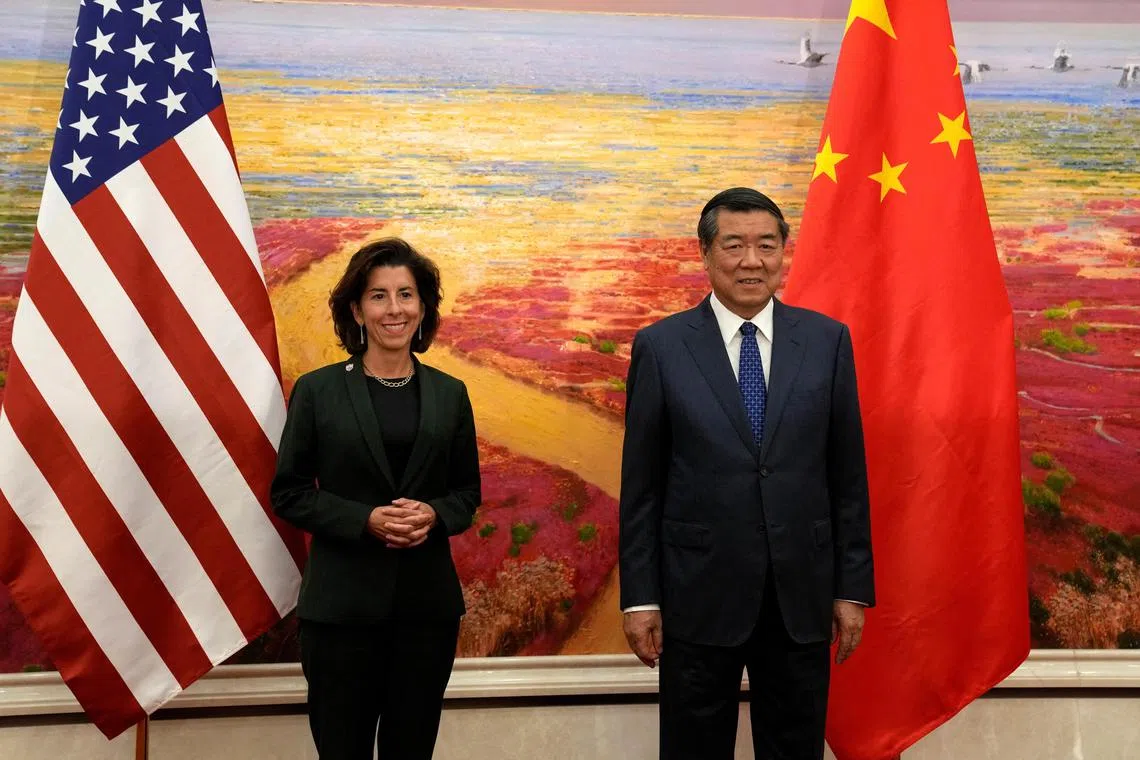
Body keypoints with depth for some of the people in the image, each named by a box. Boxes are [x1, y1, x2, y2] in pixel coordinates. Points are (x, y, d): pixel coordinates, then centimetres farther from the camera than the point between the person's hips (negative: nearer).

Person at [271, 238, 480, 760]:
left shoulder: (449, 394, 6)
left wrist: (435, 516, -11)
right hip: (343, 600, -2)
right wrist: (365, 520, -16)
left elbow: (467, 491, 11)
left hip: (428, 600, 2)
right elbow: (288, 492, -1)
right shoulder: (318, 390, -1)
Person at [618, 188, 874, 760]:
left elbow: (847, 472, 5)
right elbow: (641, 483, -1)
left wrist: (853, 587, 4)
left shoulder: (827, 340, 2)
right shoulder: (660, 346, -2)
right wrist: (640, 598, -3)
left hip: (801, 595, 2)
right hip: (699, 594, -1)